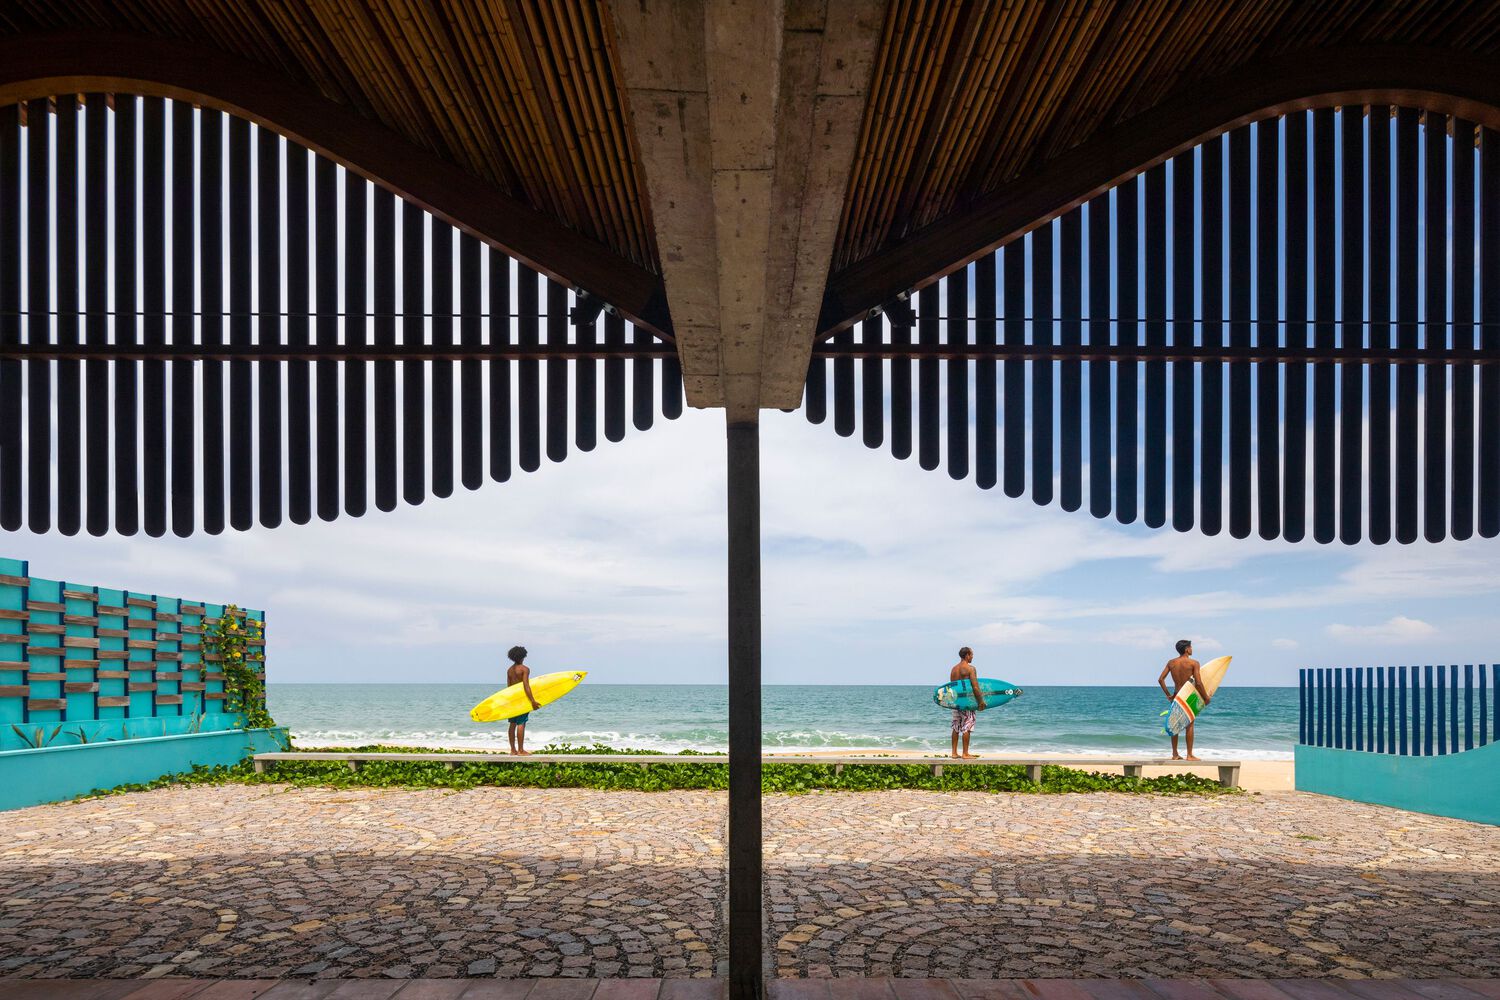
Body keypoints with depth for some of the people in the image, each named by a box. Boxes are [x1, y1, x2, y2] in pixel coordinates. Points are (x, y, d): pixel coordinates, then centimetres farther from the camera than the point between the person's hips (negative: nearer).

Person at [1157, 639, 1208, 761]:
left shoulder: (1171, 662, 4)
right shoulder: (1193, 663, -10)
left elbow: (1160, 679, 1)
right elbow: (1198, 683, -14)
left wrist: (1168, 694, 10)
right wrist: (1206, 698, -3)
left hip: (1176, 696, 4)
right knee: (1189, 725, 3)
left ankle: (1175, 754, 14)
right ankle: (1189, 755, 5)